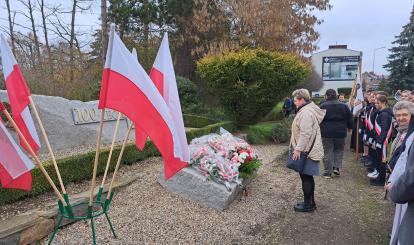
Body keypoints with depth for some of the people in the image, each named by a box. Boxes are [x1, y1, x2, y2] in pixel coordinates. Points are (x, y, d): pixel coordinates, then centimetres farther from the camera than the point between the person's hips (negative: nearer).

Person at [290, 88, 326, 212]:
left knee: (306, 177, 0)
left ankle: (308, 204, 12)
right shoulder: (308, 110, 15)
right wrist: (298, 148, 21)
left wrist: (298, 149, -22)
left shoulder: (306, 113, -18)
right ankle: (310, 202, 28)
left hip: (306, 151, -11)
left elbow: (305, 134, -24)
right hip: (309, 150, 11)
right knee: (307, 177, 17)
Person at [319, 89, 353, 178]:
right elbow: (350, 119, 8)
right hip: (340, 133, 2)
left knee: (327, 152, 5)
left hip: (326, 133, -2)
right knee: (339, 150, 21)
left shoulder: (322, 106, -5)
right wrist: (350, 127, 24)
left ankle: (328, 172, 8)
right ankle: (336, 167, 9)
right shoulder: (343, 106, 3)